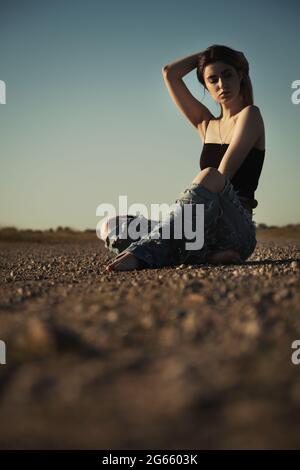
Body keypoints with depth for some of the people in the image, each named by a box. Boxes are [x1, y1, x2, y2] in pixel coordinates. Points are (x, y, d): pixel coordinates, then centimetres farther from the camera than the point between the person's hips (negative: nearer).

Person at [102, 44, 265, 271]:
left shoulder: (250, 114, 4)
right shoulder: (206, 124, 23)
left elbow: (223, 174, -9)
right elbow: (169, 73, 21)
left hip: (237, 232, -7)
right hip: (203, 234, 7)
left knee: (210, 177, -37)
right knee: (110, 227, -5)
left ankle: (145, 252, -41)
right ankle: (205, 255, -25)